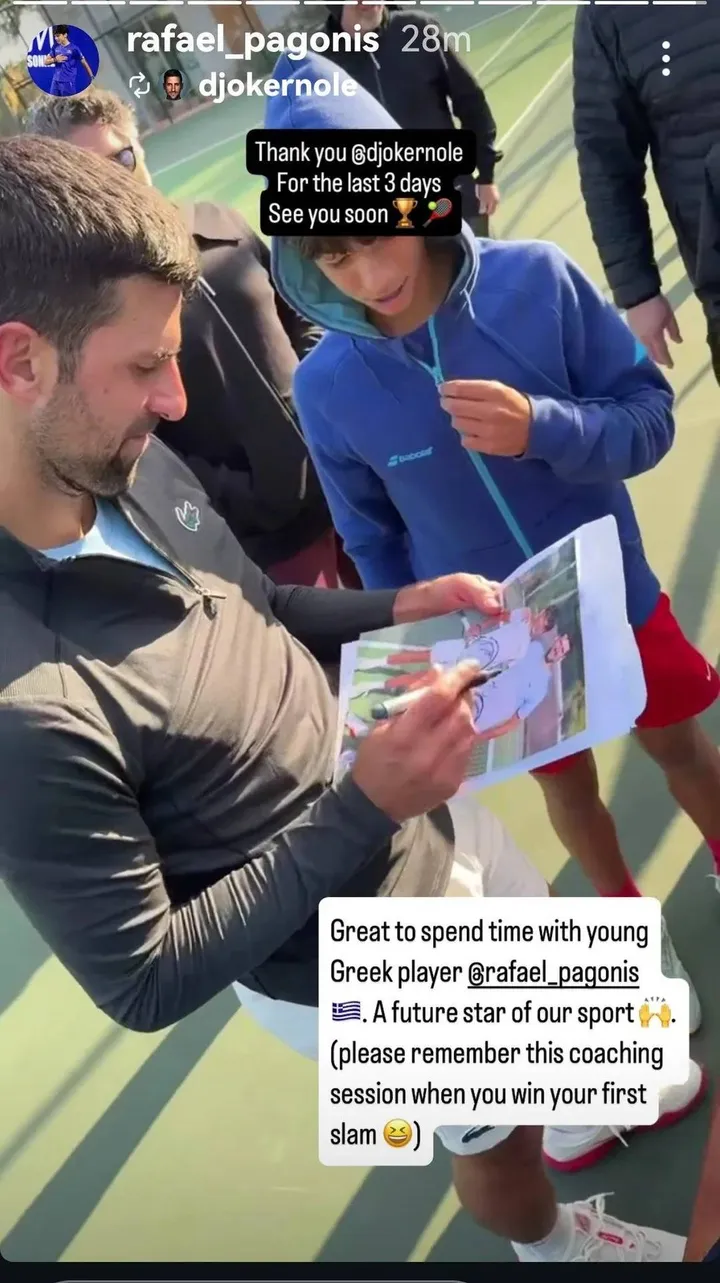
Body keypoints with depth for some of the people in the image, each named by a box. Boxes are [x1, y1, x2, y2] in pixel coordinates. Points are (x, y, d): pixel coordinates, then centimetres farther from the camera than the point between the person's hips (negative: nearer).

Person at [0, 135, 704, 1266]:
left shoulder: (134, 468, -15)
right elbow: (145, 983, -26)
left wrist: (395, 612, -12)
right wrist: (365, 805, -30)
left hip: (428, 823, 6)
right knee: (498, 1134, 25)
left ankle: (590, 1111, 69)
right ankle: (554, 1241, 62)